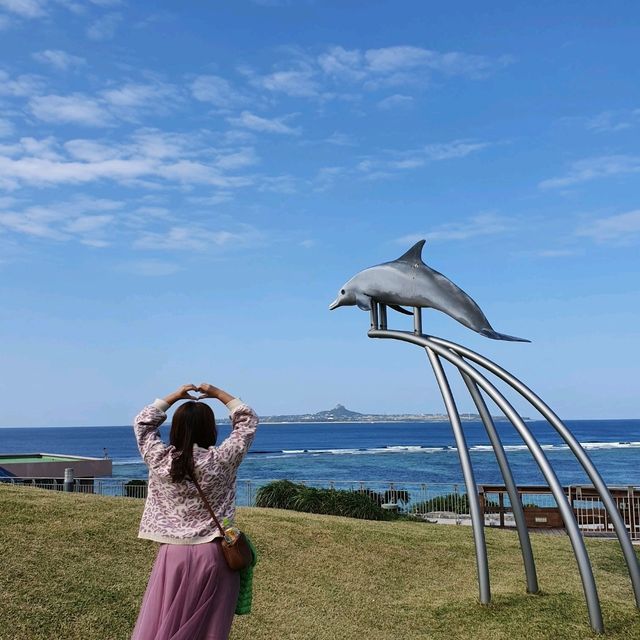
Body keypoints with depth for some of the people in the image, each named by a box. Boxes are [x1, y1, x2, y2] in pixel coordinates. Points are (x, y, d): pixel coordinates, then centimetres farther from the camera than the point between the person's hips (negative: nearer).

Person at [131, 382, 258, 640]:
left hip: (173, 554, 1)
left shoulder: (159, 460, -5)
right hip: (213, 555, -1)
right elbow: (248, 421, 5)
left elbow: (143, 422, 14)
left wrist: (174, 396, 18)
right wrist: (218, 393, 12)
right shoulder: (220, 460, -9)